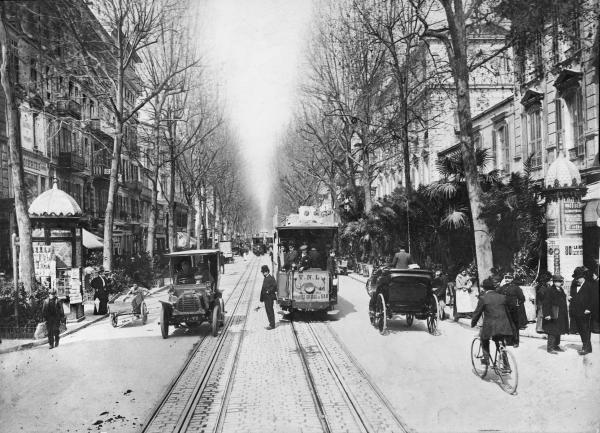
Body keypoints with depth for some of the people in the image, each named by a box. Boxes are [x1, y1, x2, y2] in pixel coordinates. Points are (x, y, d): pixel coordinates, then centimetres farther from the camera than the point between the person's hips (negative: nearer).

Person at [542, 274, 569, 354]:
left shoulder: (561, 290, 13)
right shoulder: (549, 291, -14)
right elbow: (546, 303, -16)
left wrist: (565, 313, 19)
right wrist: (547, 314, -21)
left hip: (561, 315, 9)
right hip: (553, 315, -9)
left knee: (558, 331, 15)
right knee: (552, 331, -7)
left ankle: (556, 346, 25)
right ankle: (550, 347, -1)